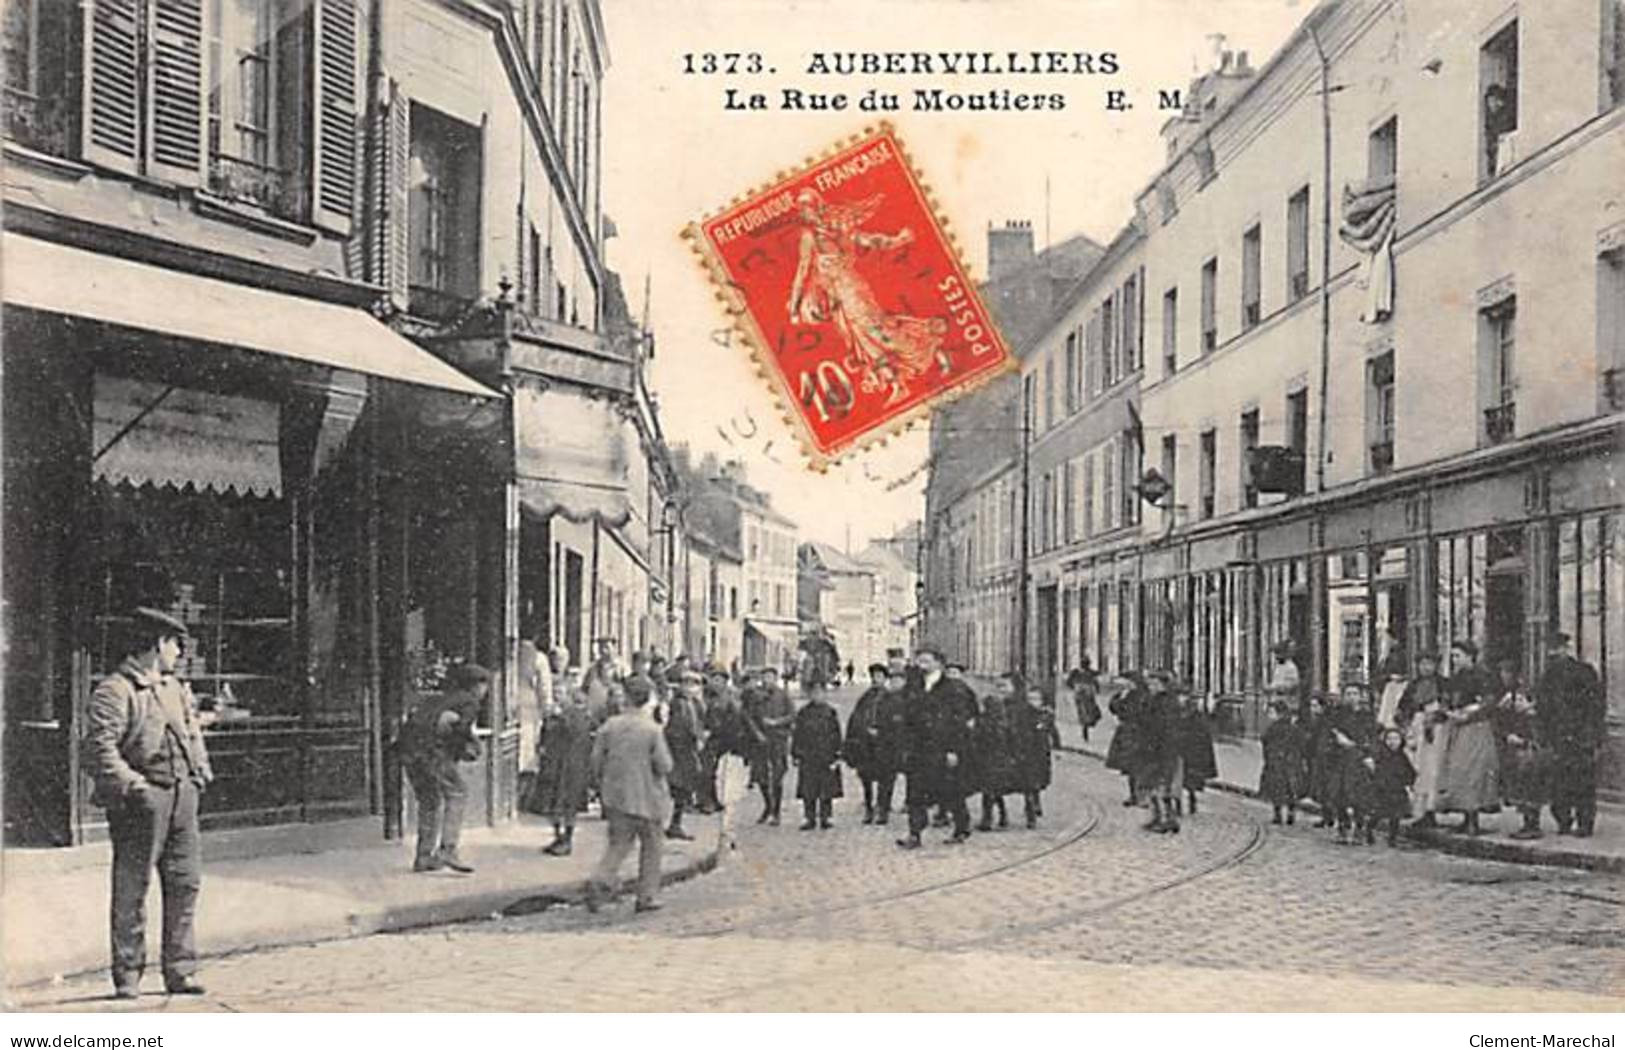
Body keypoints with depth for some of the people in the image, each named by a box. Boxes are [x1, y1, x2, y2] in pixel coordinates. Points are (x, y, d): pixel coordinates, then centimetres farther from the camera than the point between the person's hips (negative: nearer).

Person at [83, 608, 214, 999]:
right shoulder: (114, 691, -9)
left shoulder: (176, 688, 17)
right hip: (141, 804, -7)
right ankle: (128, 974, 9)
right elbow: (99, 748, -17)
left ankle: (180, 970, 15)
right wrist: (132, 787, -23)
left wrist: (200, 772, 12)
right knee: (131, 890, 0)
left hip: (183, 795, 7)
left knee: (185, 884, 7)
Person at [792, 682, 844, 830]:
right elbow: (796, 735, 9)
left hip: (827, 758, -1)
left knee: (827, 790, 1)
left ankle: (825, 817, 9)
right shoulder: (803, 713, 6)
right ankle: (809, 818, 9)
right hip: (808, 758, 1)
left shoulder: (830, 713, 5)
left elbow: (837, 736, 5)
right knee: (808, 791, 1)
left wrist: (837, 755, -1)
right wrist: (796, 754, 4)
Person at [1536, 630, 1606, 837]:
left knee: (1585, 783, -3)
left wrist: (1597, 742, -5)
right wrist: (1546, 743, 4)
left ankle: (1585, 823, 7)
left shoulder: (1585, 672, -2)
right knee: (1560, 783, -2)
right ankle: (1563, 820, 12)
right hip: (1559, 741, 3)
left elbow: (1598, 708, -1)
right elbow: (1541, 714, 12)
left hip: (1584, 740, -3)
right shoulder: (1546, 679, 9)